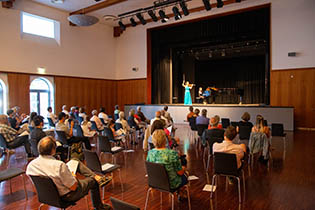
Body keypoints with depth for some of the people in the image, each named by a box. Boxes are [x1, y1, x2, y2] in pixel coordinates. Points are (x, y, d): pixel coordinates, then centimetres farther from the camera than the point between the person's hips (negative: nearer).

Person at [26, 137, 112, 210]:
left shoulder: (30, 165, -17)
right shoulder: (59, 165, -38)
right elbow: (73, 187, -29)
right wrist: (74, 177, -6)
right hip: (67, 196, -7)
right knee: (93, 182, 21)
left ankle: (95, 176, 20)